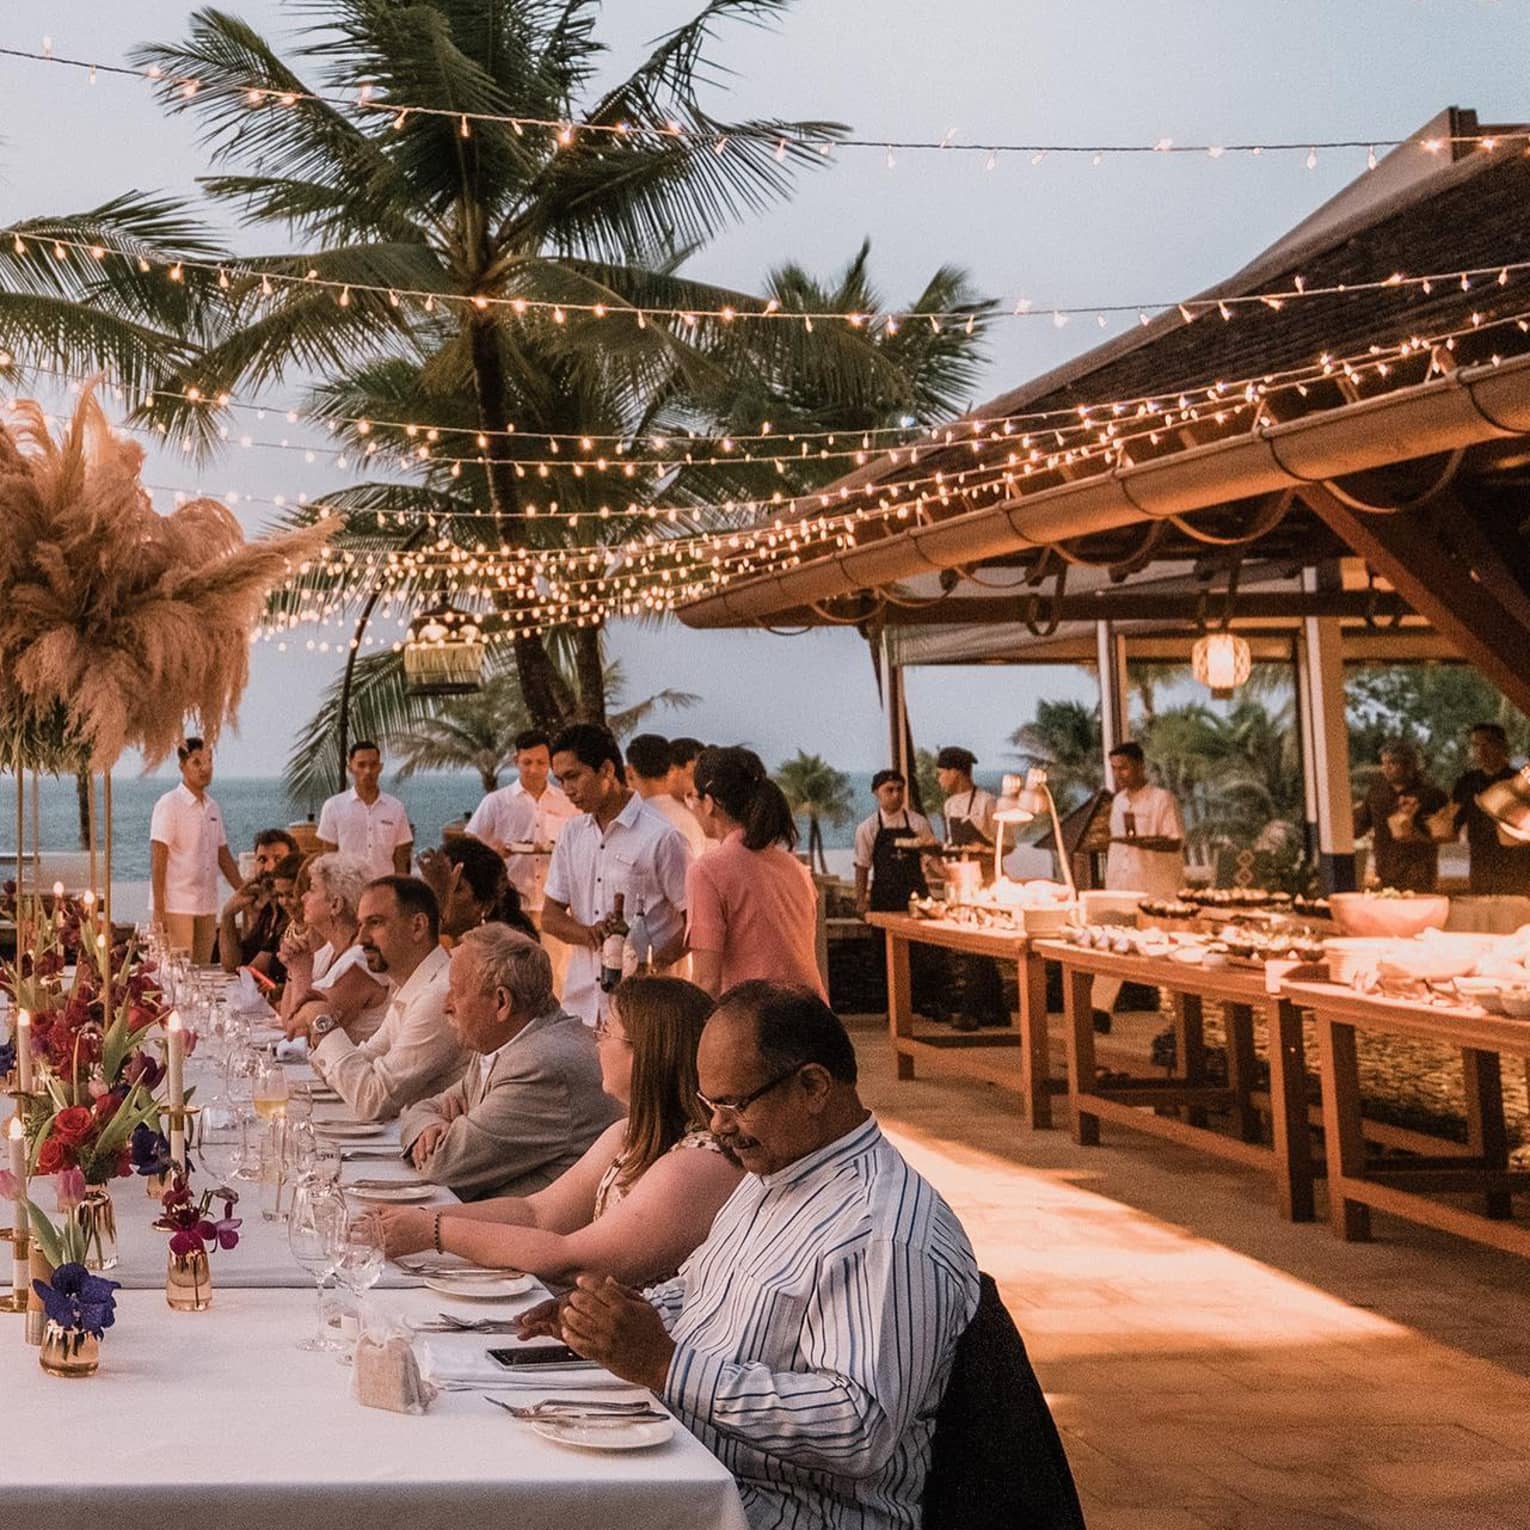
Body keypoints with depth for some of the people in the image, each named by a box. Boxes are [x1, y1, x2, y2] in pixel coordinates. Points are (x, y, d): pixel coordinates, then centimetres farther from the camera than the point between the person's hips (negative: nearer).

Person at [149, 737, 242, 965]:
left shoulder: (213, 808, 13)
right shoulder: (169, 805, -7)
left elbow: (224, 857, 19)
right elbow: (157, 859, -11)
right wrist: (158, 909, -16)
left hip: (208, 906, 6)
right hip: (177, 905, -6)